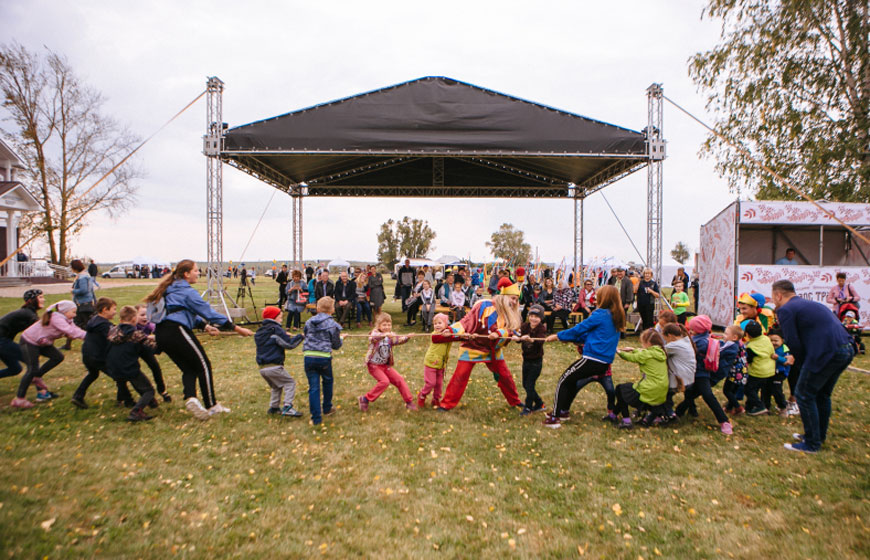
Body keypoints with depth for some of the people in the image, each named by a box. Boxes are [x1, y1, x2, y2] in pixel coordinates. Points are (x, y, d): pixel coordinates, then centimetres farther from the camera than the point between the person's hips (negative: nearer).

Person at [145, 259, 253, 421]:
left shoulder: (171, 289, 20)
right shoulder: (187, 291, -8)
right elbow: (209, 312, -11)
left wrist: (205, 325, 16)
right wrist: (237, 328, -9)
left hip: (161, 334, 9)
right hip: (177, 331, -9)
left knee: (189, 368, 12)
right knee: (203, 365, 2)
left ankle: (190, 398, -11)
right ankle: (211, 406, 7)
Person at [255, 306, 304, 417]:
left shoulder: (259, 332, 15)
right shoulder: (276, 330, -11)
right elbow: (289, 344, -13)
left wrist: (285, 337, 21)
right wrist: (300, 336, -2)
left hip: (262, 367, 9)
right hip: (274, 366, -8)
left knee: (276, 386, 26)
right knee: (290, 383, 0)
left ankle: (273, 407, 23)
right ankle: (287, 407, -11)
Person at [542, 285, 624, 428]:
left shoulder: (601, 314, -14)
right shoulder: (616, 317, 12)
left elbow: (579, 328, -7)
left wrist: (558, 336, 6)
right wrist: (573, 338, 23)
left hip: (592, 359, -9)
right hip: (605, 362, 9)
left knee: (563, 380, 3)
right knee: (571, 379, 25)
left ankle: (555, 417, 2)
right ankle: (564, 411, 35)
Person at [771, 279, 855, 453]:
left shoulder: (786, 310, -6)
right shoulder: (811, 304, 23)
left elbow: (793, 343, -9)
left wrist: (804, 364, 6)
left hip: (827, 353, -9)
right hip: (846, 350, 9)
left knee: (804, 395, 3)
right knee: (822, 394, 23)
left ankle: (812, 444, 11)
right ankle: (820, 435, 37)